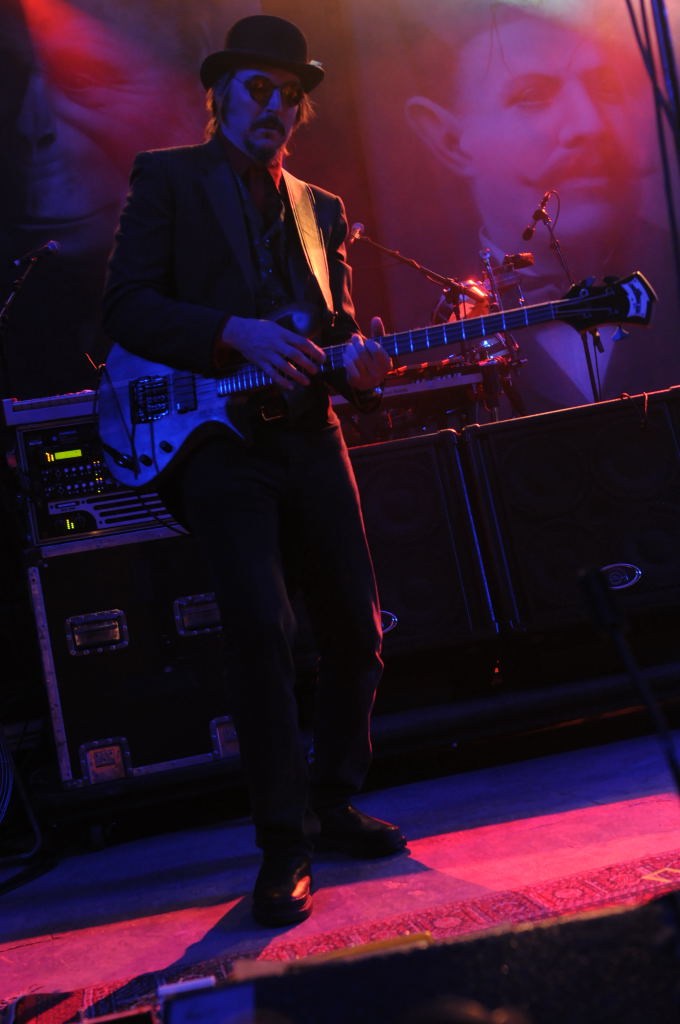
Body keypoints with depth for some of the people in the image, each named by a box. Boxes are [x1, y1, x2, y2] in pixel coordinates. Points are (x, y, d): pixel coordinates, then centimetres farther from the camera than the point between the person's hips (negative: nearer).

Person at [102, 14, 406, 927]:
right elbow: (125, 308, -6)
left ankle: (332, 803, 25)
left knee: (357, 629, 4)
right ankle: (284, 843, -1)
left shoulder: (322, 209, 21)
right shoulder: (167, 177, 6)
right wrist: (238, 334, -19)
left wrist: (356, 363, -4)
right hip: (214, 440, -5)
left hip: (310, 441, 5)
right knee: (261, 625, -16)